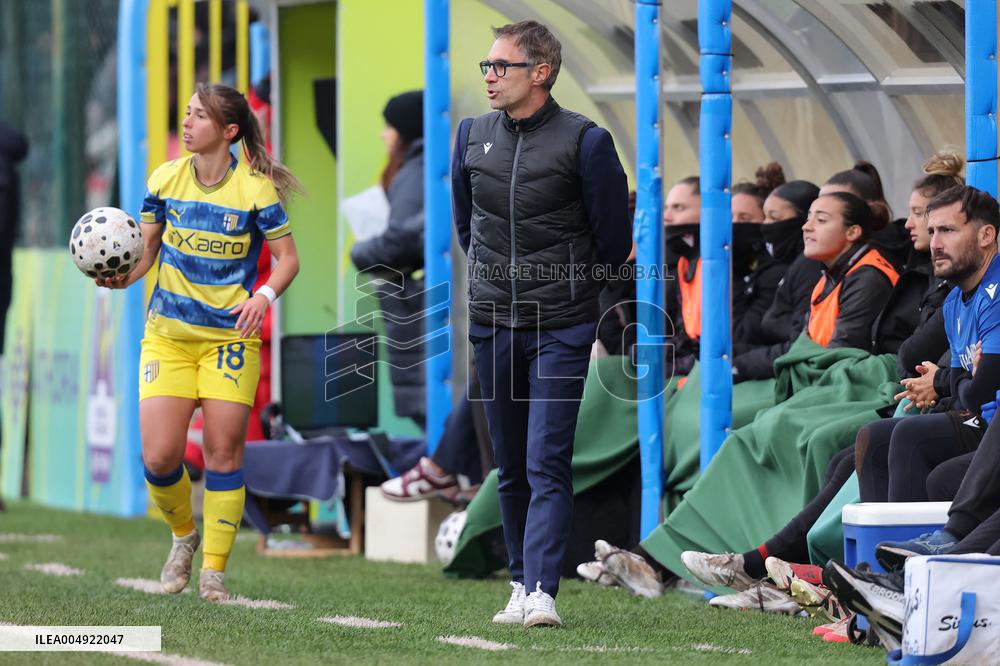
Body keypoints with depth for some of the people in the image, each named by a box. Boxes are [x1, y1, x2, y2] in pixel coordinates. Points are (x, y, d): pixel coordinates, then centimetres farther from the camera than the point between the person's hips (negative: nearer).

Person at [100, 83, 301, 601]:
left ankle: (213, 570, 10)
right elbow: (146, 248, 11)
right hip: (168, 332, 2)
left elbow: (287, 258, -1)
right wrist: (124, 276, -10)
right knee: (159, 456, -7)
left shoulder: (255, 188, -7)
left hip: (231, 335, -2)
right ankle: (183, 534, 22)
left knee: (224, 452, -3)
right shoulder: (165, 179, 2)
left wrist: (264, 296, -20)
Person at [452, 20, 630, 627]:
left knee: (547, 465, -12)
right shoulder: (472, 137, 6)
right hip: (492, 324, 5)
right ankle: (522, 583, 19)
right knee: (512, 467, 10)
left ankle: (542, 592, -17)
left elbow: (616, 243, -1)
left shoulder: (584, 141, -8)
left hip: (562, 327, -5)